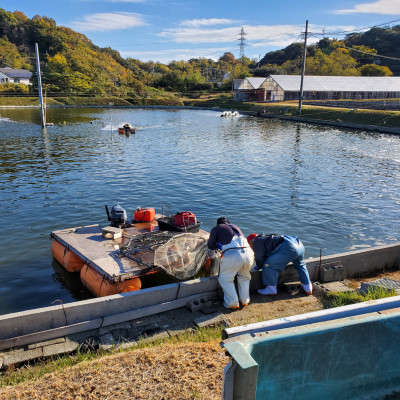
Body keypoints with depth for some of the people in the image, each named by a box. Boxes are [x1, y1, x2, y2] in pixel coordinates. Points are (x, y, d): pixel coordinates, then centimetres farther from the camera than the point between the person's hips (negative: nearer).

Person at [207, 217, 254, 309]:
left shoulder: (216, 229, 22)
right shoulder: (235, 227, 36)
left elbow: (210, 247, 28)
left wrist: (210, 257, 51)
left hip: (232, 255, -5)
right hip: (248, 253, 5)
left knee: (225, 278, 16)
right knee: (244, 276, 30)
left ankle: (232, 302, 10)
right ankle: (245, 300, 28)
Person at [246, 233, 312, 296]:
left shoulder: (257, 242, 6)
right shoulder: (264, 239, 33)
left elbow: (260, 259, 9)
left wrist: (257, 267, 29)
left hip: (289, 249, -10)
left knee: (269, 265, -3)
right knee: (300, 265, 35)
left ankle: (271, 290, 9)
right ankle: (308, 289, 43)